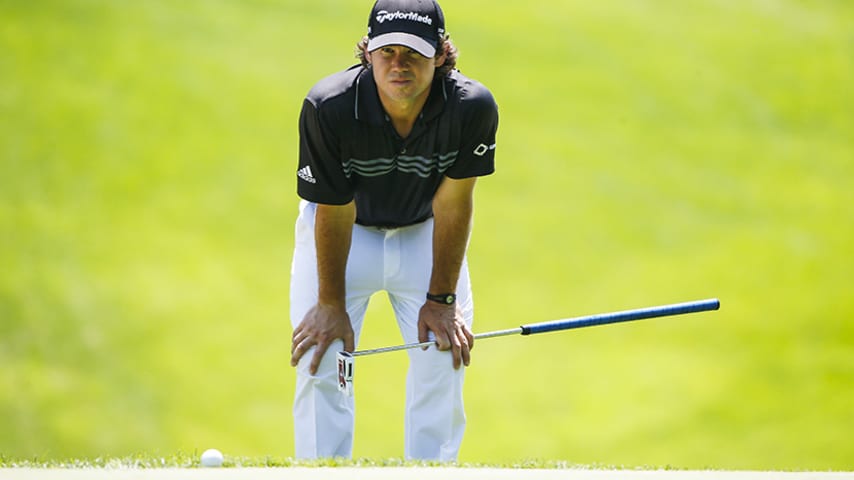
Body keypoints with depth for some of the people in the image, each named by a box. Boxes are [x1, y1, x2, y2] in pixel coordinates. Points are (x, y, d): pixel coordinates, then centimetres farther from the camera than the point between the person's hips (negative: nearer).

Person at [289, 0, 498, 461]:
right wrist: (331, 303, -11)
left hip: (425, 232, 1)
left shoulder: (473, 107, -29)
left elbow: (451, 204, -19)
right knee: (321, 362, -9)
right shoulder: (328, 107, -32)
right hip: (345, 230, -1)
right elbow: (334, 211, -21)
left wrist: (441, 298, -12)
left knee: (444, 357, -7)